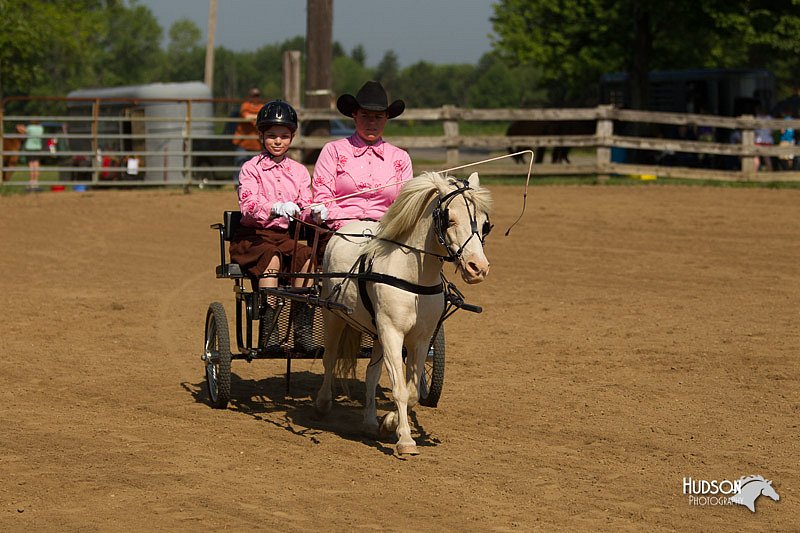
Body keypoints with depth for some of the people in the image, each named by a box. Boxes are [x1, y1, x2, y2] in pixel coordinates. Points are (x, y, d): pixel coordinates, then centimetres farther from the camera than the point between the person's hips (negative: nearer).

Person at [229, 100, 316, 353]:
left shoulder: (298, 171, 15)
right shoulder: (251, 168, 2)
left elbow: (305, 206, 5)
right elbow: (248, 204, -15)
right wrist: (276, 208, -35)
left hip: (284, 235, 3)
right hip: (253, 235, -3)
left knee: (306, 257, -29)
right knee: (271, 257, -36)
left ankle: (302, 331, -28)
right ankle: (268, 330, -34)